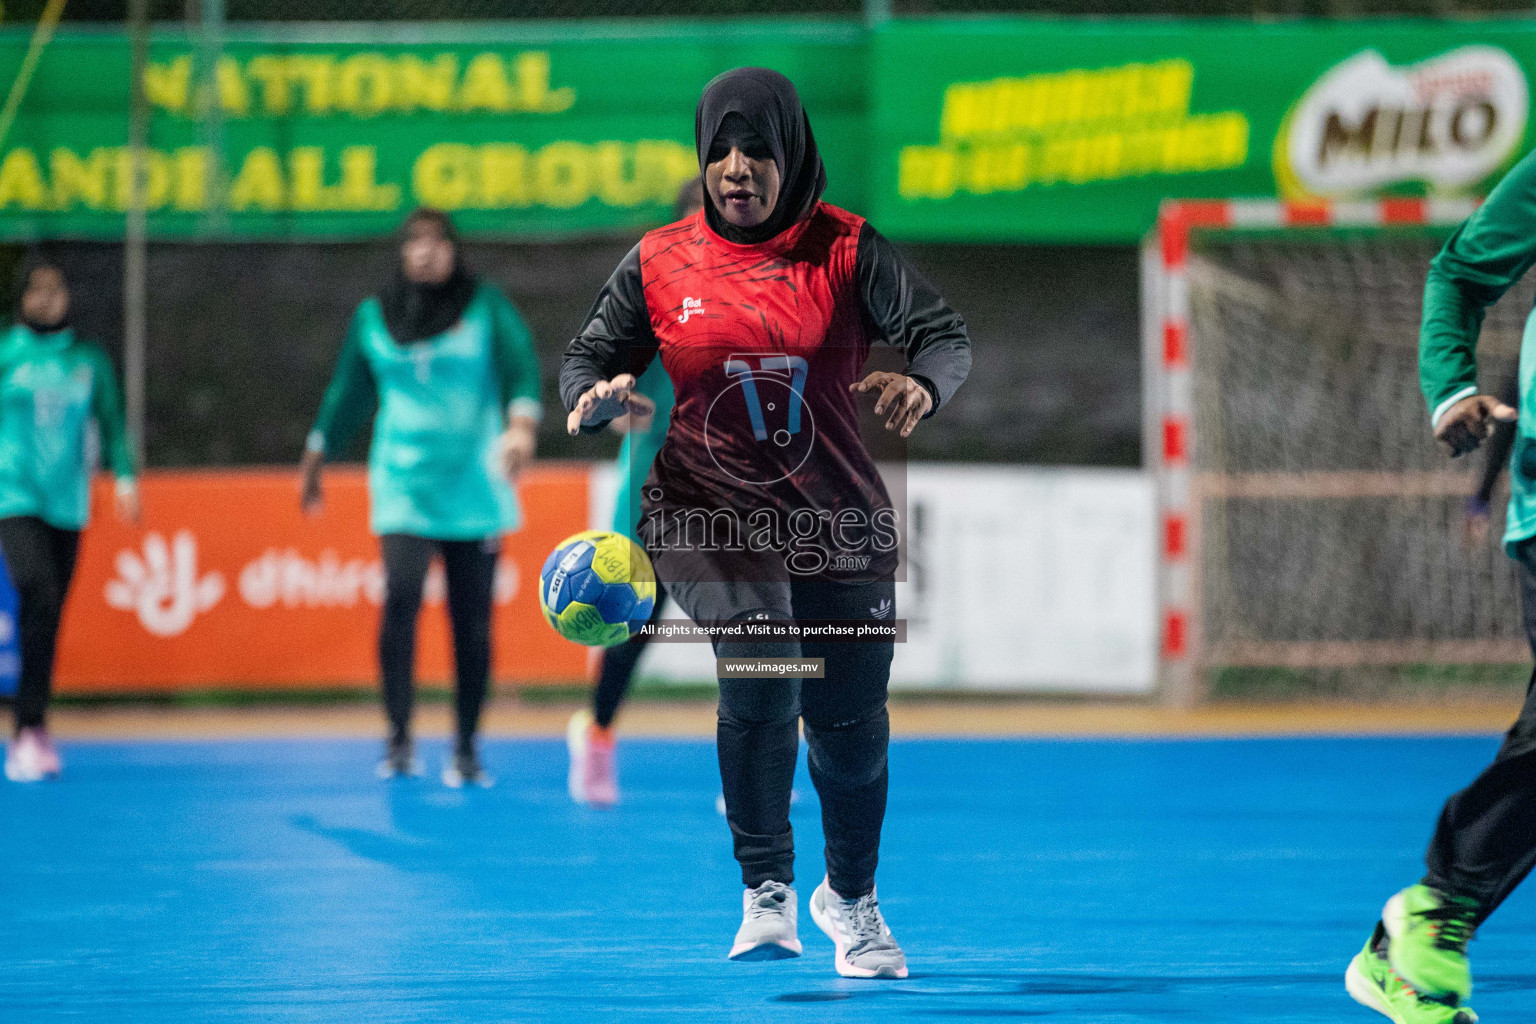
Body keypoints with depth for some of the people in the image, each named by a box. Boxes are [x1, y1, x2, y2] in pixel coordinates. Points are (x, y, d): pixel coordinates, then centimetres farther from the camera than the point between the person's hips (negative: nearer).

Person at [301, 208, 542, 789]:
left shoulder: (486, 306, 1)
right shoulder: (373, 316, 8)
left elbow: (521, 365, -11)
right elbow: (348, 391, 18)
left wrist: (521, 424, -29)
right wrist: (315, 460, 23)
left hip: (474, 489, 0)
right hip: (403, 485, 0)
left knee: (472, 622, 2)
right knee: (401, 595, -20)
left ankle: (466, 751, 14)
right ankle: (399, 740, -14)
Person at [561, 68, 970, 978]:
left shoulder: (847, 251, -1)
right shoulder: (661, 263, 2)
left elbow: (946, 334, -2)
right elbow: (592, 356, 9)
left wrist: (923, 384, -25)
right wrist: (596, 396, -15)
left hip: (838, 521, 1)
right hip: (708, 512, -1)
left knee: (851, 729, 4)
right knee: (763, 673, -27)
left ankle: (852, 897, 34)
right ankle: (766, 887, -9)